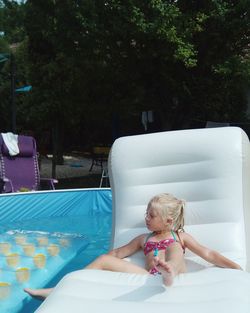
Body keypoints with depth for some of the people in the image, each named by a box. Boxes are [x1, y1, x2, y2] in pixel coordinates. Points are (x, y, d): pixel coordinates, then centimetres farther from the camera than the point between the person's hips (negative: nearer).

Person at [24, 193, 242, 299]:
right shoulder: (144, 239, 25)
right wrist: (93, 266, 23)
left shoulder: (180, 236, 16)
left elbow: (209, 255, 11)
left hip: (178, 278, -3)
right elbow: (117, 253, 28)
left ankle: (170, 273, -61)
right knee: (104, 260, -5)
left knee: (173, 246, -26)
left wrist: (236, 268, 0)